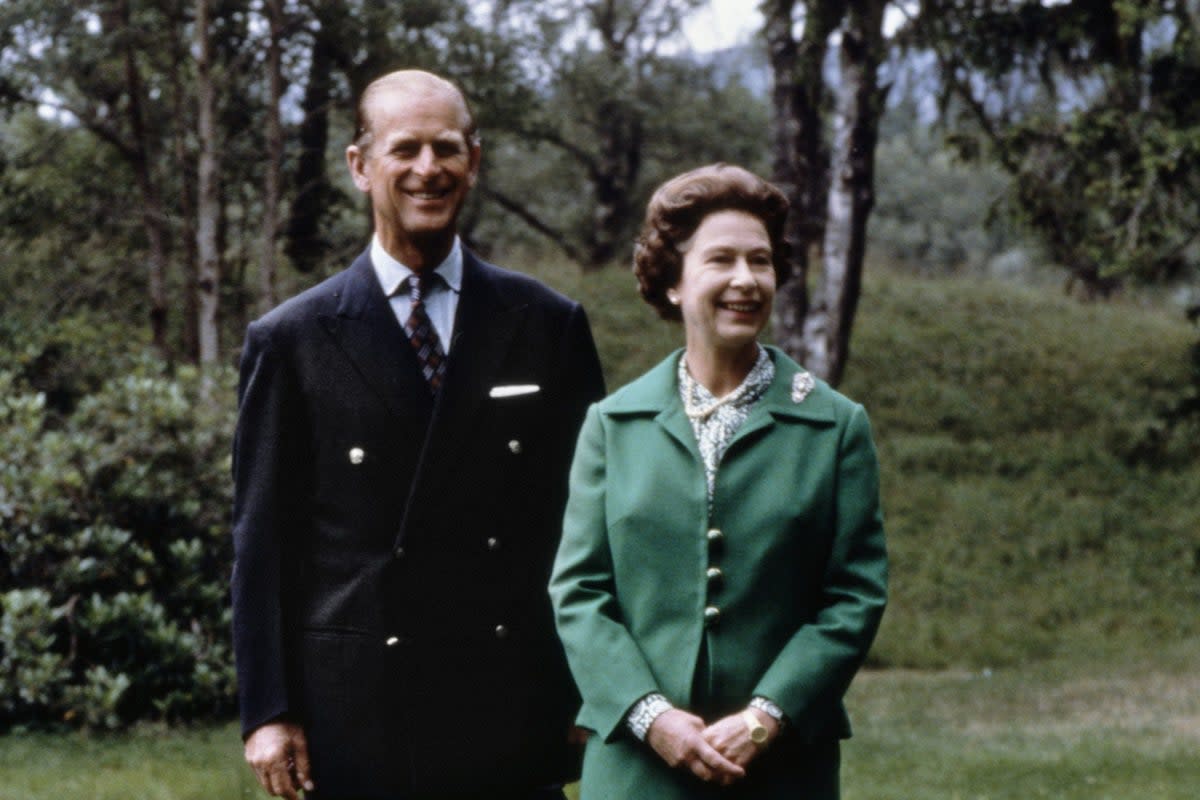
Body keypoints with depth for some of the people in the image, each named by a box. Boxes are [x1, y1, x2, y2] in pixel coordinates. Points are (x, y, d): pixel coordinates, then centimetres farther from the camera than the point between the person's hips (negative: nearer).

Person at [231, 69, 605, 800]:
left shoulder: (549, 327, 7)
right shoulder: (291, 342, 3)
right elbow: (263, 543, 3)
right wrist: (267, 712, -2)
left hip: (513, 723, 1)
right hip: (355, 727, -1)